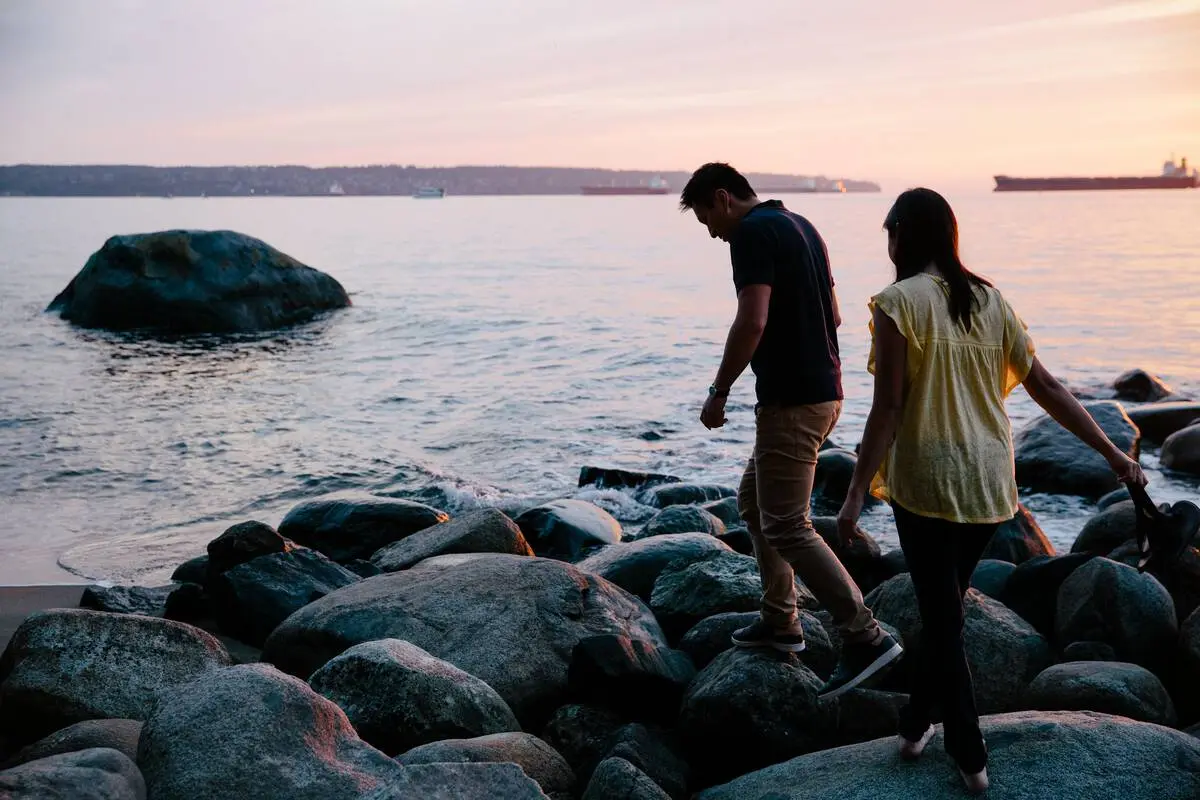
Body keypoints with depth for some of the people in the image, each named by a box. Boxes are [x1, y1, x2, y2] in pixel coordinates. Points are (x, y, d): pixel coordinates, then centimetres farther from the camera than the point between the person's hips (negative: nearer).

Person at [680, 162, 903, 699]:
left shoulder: (752, 232, -13)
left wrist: (719, 391, -14)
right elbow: (832, 316, 22)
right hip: (823, 390, 10)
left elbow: (752, 321, -23)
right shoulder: (800, 226, 17)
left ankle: (865, 636, -9)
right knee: (754, 501, 21)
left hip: (790, 400, -10)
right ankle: (780, 621, 26)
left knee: (787, 526, -7)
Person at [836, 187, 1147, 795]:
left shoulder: (898, 302, -11)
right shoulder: (990, 300, 7)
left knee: (942, 615, 6)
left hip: (926, 482, -5)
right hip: (989, 482, 6)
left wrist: (857, 493, -12)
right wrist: (1112, 454, 14)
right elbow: (1047, 388, 7)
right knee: (945, 605, 20)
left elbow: (887, 408, -15)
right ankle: (916, 723, 32)